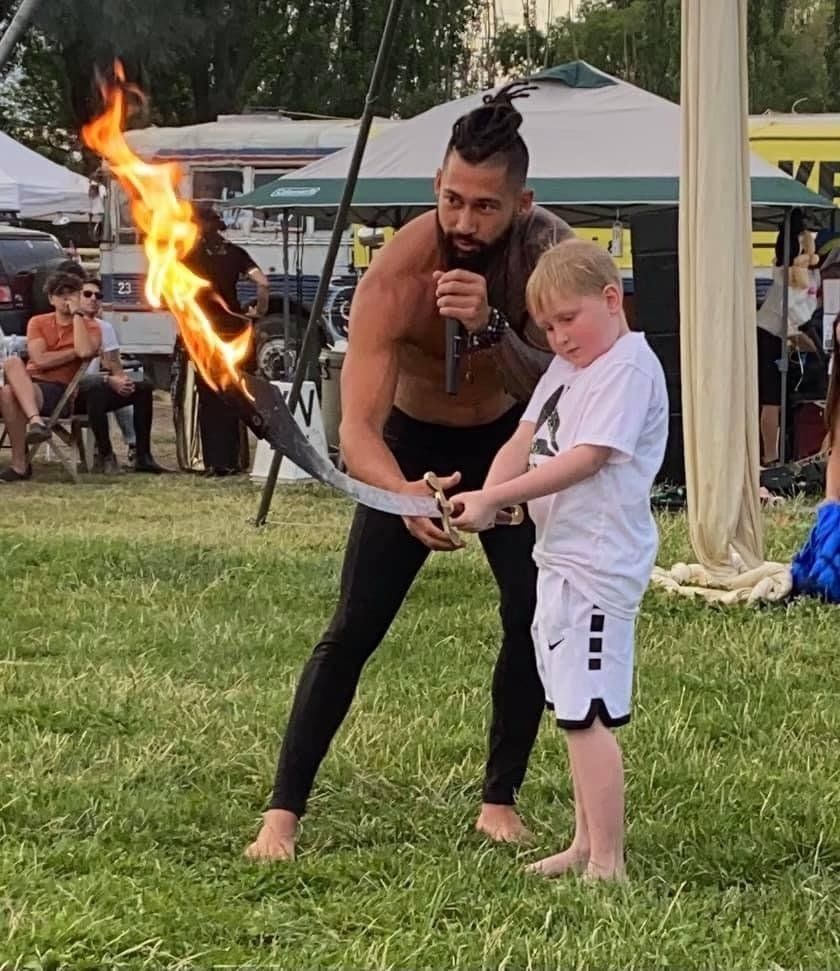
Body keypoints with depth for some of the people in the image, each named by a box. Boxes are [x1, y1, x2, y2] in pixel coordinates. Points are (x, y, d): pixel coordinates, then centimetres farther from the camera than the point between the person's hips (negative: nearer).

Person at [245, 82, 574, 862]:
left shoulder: (547, 250, -25)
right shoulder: (397, 273, -34)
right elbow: (356, 427, -39)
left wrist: (492, 330, -49)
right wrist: (403, 495, -60)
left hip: (508, 441, 3)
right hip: (413, 446, -2)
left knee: (532, 618, -7)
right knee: (353, 629, -8)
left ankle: (499, 798, 9)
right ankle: (282, 811, -3)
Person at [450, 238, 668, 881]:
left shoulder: (629, 368, -13)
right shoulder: (567, 367, 17)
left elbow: (585, 459, -20)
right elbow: (525, 438, 9)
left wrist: (493, 496, -21)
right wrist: (488, 500, -11)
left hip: (598, 565, -10)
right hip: (561, 557, 10)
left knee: (586, 714, -11)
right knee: (575, 712, 16)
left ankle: (607, 865, -9)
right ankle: (586, 846, 27)